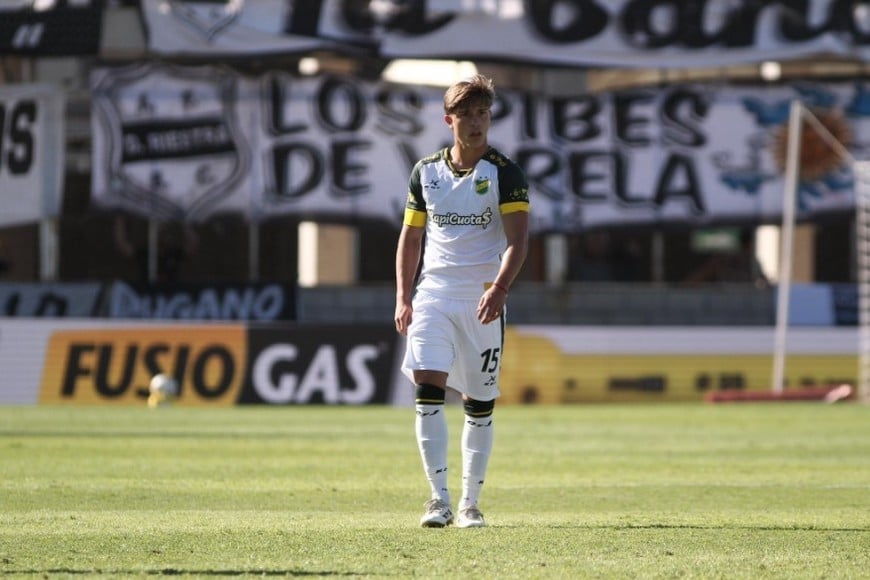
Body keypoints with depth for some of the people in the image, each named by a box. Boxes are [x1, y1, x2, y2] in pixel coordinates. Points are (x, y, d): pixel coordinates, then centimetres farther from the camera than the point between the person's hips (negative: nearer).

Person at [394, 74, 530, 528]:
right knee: (427, 387, -15)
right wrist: (403, 297, 7)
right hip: (432, 294, 2)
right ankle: (439, 498, -14)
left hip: (482, 300, -2)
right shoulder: (426, 172, 8)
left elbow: (518, 239, -12)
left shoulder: (504, 173, -3)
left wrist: (499, 288, -27)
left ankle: (470, 503, 13)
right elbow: (411, 236, 16)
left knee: (479, 402, 3)